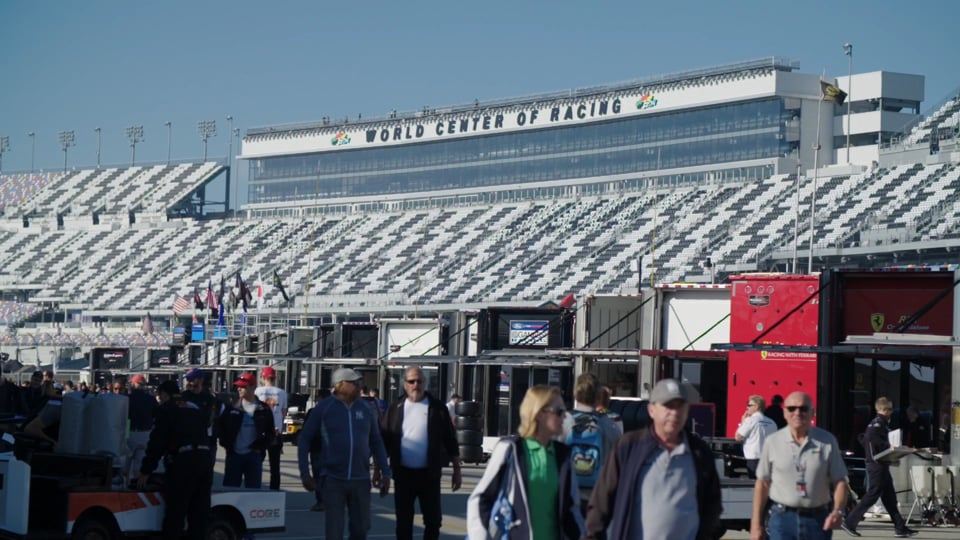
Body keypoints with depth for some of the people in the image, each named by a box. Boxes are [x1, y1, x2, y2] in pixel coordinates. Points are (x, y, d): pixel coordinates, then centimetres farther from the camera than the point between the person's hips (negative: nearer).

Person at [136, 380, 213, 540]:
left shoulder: (166, 409, 4)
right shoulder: (196, 409, 23)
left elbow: (156, 442, -1)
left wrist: (145, 471, 3)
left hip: (183, 463, -6)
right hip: (205, 460, 6)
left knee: (175, 514, -3)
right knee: (199, 514, 10)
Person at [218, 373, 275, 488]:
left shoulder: (263, 410, 2)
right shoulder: (232, 408, 5)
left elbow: (270, 433, 6)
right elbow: (221, 427, 11)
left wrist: (261, 447, -7)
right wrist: (226, 444, -1)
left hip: (254, 456, -1)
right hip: (234, 454, 1)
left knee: (253, 489, 2)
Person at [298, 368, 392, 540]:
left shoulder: (367, 409, 4)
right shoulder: (324, 408, -4)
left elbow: (376, 442, 12)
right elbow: (304, 440, 2)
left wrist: (385, 473, 8)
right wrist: (305, 474, -3)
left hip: (361, 480, 3)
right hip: (333, 479, -3)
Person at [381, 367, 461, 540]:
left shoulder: (437, 408, 0)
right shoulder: (395, 410, 5)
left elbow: (450, 441, 2)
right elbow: (385, 442, 7)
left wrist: (456, 470, 0)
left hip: (429, 474, -1)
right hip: (403, 474, 1)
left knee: (433, 519, 3)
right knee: (403, 520, 6)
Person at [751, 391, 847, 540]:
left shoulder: (827, 441, 2)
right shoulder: (773, 442, 2)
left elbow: (840, 481, 3)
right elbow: (762, 483, 5)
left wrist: (837, 511, -16)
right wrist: (756, 524, 1)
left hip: (818, 520, 1)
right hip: (783, 518, -1)